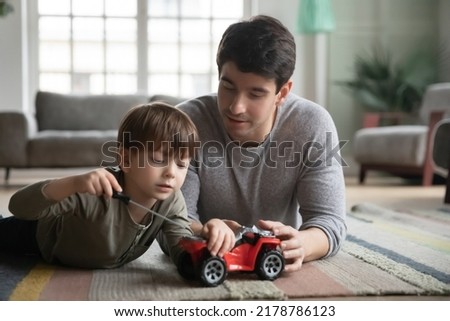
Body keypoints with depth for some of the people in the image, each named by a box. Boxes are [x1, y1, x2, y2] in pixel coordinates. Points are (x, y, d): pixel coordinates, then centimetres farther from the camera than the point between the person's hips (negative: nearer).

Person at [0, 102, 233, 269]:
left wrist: (207, 240, -60)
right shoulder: (96, 193, -47)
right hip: (46, 235, -4)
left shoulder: (171, 202, -32)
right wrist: (73, 183, -66)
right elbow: (19, 207, -49)